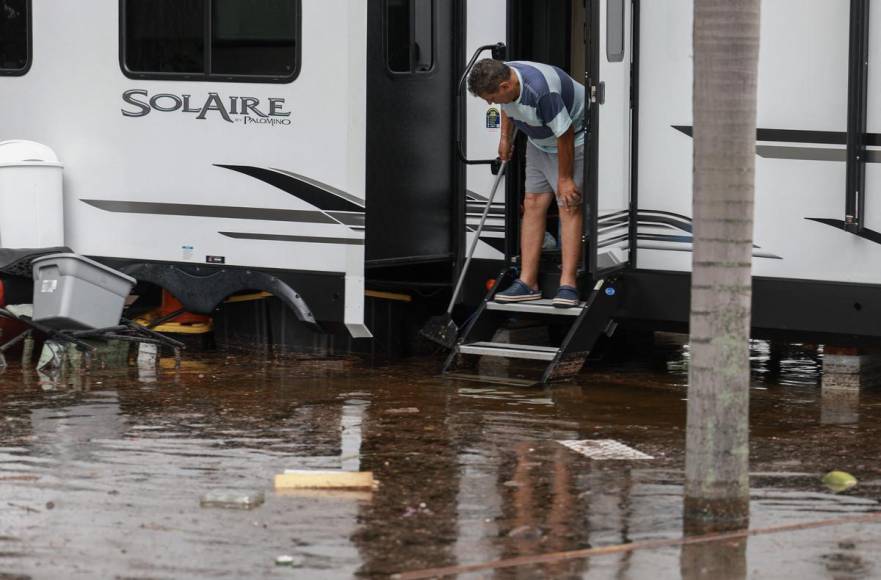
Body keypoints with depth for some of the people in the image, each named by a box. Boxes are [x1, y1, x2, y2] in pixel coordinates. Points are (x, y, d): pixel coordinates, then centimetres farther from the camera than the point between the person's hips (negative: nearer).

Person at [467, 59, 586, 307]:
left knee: (569, 207, -15)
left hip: (574, 137, -8)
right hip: (540, 142, 8)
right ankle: (527, 282, 1)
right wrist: (505, 137, 13)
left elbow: (565, 135, -29)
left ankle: (568, 285, -19)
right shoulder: (504, 79, -13)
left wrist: (565, 179, -20)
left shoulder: (540, 91, -38)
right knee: (533, 205, 1)